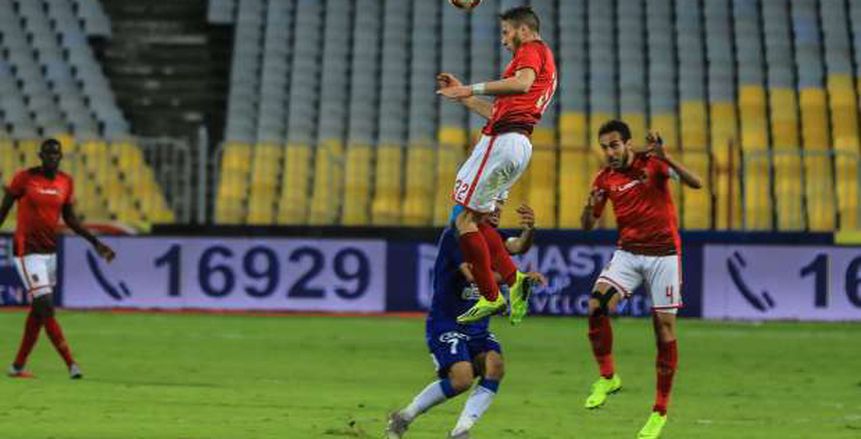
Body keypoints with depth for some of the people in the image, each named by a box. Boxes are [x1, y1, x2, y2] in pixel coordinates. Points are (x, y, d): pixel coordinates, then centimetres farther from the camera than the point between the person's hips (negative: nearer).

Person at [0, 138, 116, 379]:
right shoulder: (24, 178, -9)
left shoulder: (66, 182, 5)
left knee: (37, 310, 10)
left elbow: (69, 218, 15)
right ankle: (71, 364, -17)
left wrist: (95, 242, 11)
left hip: (50, 250, 6)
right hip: (27, 249, -6)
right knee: (46, 307, -13)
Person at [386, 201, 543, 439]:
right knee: (462, 378, -22)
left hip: (478, 328, 7)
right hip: (445, 323, -7)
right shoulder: (454, 235, -13)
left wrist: (528, 231, -35)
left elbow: (518, 247, -11)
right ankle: (403, 418, -2)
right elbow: (473, 274, -26)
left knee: (495, 366, -19)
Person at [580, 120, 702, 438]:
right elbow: (587, 226, 8)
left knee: (664, 327, -2)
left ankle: (660, 411, 7)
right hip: (628, 253, 3)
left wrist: (664, 158, -33)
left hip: (664, 254, -3)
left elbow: (695, 183, -19)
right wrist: (590, 206, -16)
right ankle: (607, 377, -1)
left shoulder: (652, 162, -8)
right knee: (596, 307, -21)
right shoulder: (605, 179, 3)